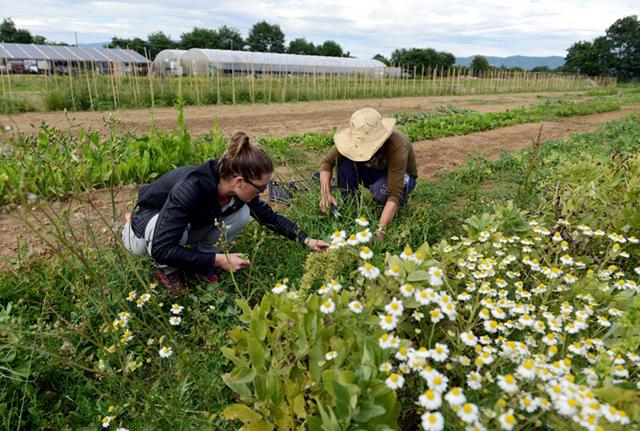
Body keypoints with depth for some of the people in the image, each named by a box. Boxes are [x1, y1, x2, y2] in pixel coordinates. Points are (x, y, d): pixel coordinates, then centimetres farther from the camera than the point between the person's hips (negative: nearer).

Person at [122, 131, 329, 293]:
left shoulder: (237, 189, -20)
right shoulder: (191, 188, -40)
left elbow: (270, 217, -4)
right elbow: (162, 248, -41)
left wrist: (306, 239, -9)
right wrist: (218, 260, -39)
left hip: (189, 224, 5)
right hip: (148, 223, -5)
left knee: (242, 213, -18)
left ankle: (200, 260, -1)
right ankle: (166, 269, -8)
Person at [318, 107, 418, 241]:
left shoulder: (397, 146, -39)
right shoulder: (357, 137, -27)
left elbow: (395, 193, -44)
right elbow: (327, 161, -22)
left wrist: (380, 229, -54)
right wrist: (326, 193, -37)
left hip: (400, 176, -3)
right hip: (374, 172, 4)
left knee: (381, 191, -39)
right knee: (344, 160, -26)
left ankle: (401, 202, -5)